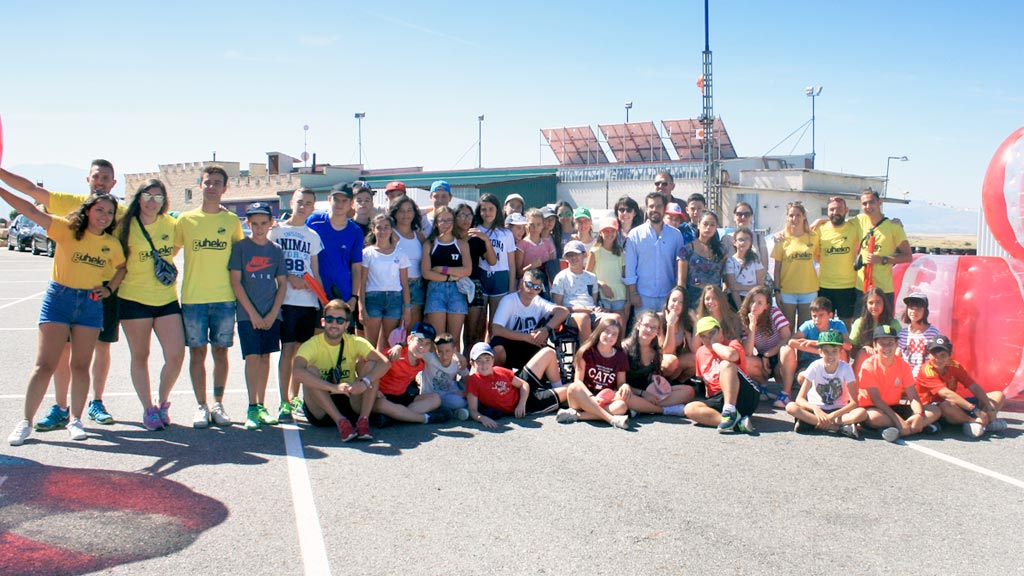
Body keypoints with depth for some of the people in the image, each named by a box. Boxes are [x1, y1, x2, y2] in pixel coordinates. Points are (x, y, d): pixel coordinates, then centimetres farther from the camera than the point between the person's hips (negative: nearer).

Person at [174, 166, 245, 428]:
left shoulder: (232, 221, 7)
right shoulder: (186, 219, 5)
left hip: (224, 297, 1)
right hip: (193, 297, 0)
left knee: (220, 351, 5)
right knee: (198, 352, 2)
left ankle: (218, 404, 16)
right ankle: (201, 406, 11)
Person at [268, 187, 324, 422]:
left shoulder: (313, 236, 16)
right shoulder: (277, 230, 6)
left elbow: (315, 272, 15)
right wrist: (290, 278, -10)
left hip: (309, 301, 4)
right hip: (286, 299, -3)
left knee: (302, 350, 7)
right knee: (288, 349, -7)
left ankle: (293, 396, 20)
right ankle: (284, 403, -3)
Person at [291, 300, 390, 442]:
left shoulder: (355, 342, -3)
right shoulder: (312, 345, -11)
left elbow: (384, 363, -17)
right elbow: (297, 373, -31)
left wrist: (365, 382, -36)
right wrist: (333, 387, -41)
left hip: (352, 406, 2)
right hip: (321, 411, -2)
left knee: (371, 365, -15)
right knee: (311, 371, -26)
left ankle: (363, 420, -24)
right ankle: (341, 422, -30)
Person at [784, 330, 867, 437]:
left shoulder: (845, 368, -10)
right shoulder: (815, 367, -11)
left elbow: (854, 402, -14)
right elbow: (800, 399, -16)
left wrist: (833, 415, -27)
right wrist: (816, 409, -35)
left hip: (838, 410, 0)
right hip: (816, 409, 0)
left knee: (862, 413, -30)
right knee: (791, 407, -30)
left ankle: (811, 422, -32)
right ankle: (839, 427, -32)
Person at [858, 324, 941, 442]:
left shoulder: (903, 365, 0)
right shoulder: (868, 366, -15)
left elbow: (913, 396, -4)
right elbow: (876, 399, -20)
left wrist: (919, 415, -25)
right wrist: (899, 420, -29)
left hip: (894, 408, 6)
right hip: (873, 408, -6)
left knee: (935, 411, -10)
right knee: (874, 417, -41)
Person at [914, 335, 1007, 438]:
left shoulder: (955, 366, -3)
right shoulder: (927, 371, -22)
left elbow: (975, 388, -8)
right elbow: (946, 394, -33)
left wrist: (989, 407, -23)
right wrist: (975, 409, -38)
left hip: (957, 404, 7)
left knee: (998, 395, -1)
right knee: (947, 406, -42)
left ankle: (988, 422, -26)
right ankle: (976, 421, -21)